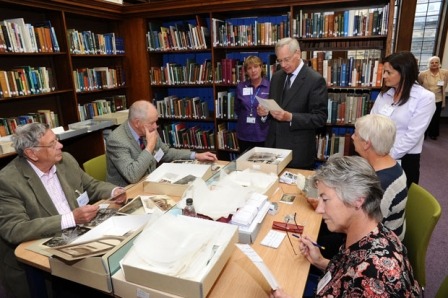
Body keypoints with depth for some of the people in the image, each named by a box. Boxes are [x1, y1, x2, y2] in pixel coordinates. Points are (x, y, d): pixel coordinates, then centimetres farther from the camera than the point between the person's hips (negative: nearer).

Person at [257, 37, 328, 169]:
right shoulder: (276, 77, 9)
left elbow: (320, 118, -14)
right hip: (274, 145, 5)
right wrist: (264, 110, -6)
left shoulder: (315, 80, -11)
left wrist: (290, 117, -25)